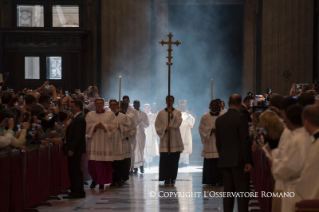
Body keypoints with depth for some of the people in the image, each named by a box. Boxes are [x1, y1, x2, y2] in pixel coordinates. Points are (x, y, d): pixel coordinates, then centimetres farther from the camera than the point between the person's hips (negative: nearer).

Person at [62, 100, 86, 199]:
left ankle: (75, 192, -4)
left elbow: (78, 136, -21)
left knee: (75, 171, -7)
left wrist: (72, 149, -22)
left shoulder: (79, 119, -15)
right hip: (75, 149, 10)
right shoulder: (78, 118, 16)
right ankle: (79, 192, 16)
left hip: (75, 150, -10)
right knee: (76, 171, 12)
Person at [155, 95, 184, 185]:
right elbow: (157, 125, 4)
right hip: (164, 139, 0)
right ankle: (166, 178, -1)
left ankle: (173, 178, 7)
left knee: (174, 160, 0)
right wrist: (165, 128, -12)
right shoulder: (161, 113, 8)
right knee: (165, 160, -6)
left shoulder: (178, 113, 7)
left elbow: (178, 123, -8)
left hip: (175, 140, 0)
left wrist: (172, 114, -15)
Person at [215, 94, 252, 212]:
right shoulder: (241, 118, -9)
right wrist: (248, 161, -10)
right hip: (239, 160, -6)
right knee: (242, 191, -4)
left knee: (228, 191, 7)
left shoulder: (219, 120, 9)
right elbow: (245, 141, -13)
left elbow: (218, 142, 12)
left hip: (224, 160, 6)